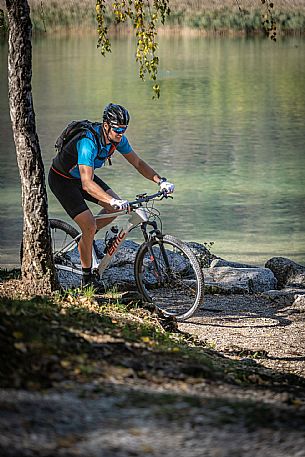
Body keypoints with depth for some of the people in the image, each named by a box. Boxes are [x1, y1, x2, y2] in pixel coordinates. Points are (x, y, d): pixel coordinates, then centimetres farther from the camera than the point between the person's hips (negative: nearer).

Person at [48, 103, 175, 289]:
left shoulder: (118, 139, -14)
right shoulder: (89, 142, -37)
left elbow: (138, 162, -2)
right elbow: (87, 184, -45)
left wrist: (161, 181, -16)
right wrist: (113, 201, -56)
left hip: (82, 175, 8)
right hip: (62, 180, -8)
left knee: (115, 209, -8)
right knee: (90, 226, -16)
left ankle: (85, 238, 15)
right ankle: (87, 278, -1)